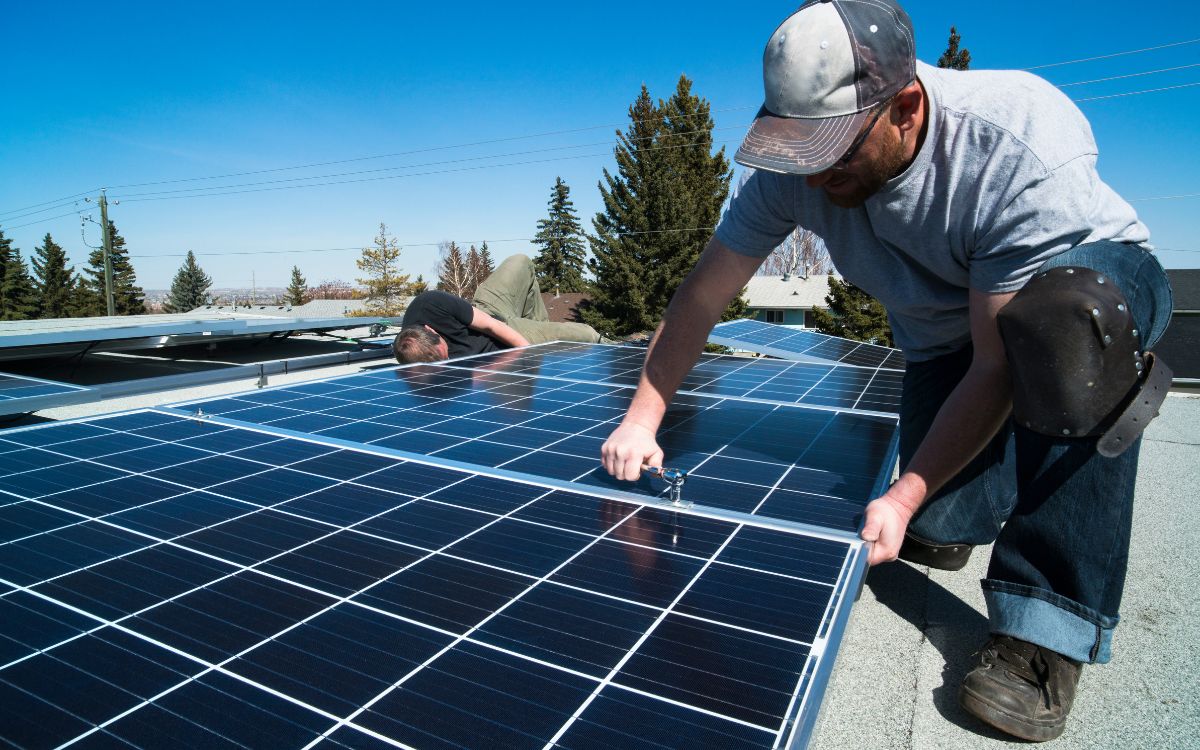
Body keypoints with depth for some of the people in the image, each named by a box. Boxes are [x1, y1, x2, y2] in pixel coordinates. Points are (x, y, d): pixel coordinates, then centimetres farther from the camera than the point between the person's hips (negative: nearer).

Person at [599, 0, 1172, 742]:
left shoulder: (1023, 145, -35)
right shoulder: (797, 168, -23)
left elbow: (1001, 365, -32)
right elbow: (702, 297, -16)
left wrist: (904, 496, -32)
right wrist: (642, 420, -20)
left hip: (1097, 285, -3)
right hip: (944, 338, 4)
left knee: (1058, 322, -41)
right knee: (938, 530, -13)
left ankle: (1046, 628, -26)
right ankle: (1005, 471, 25)